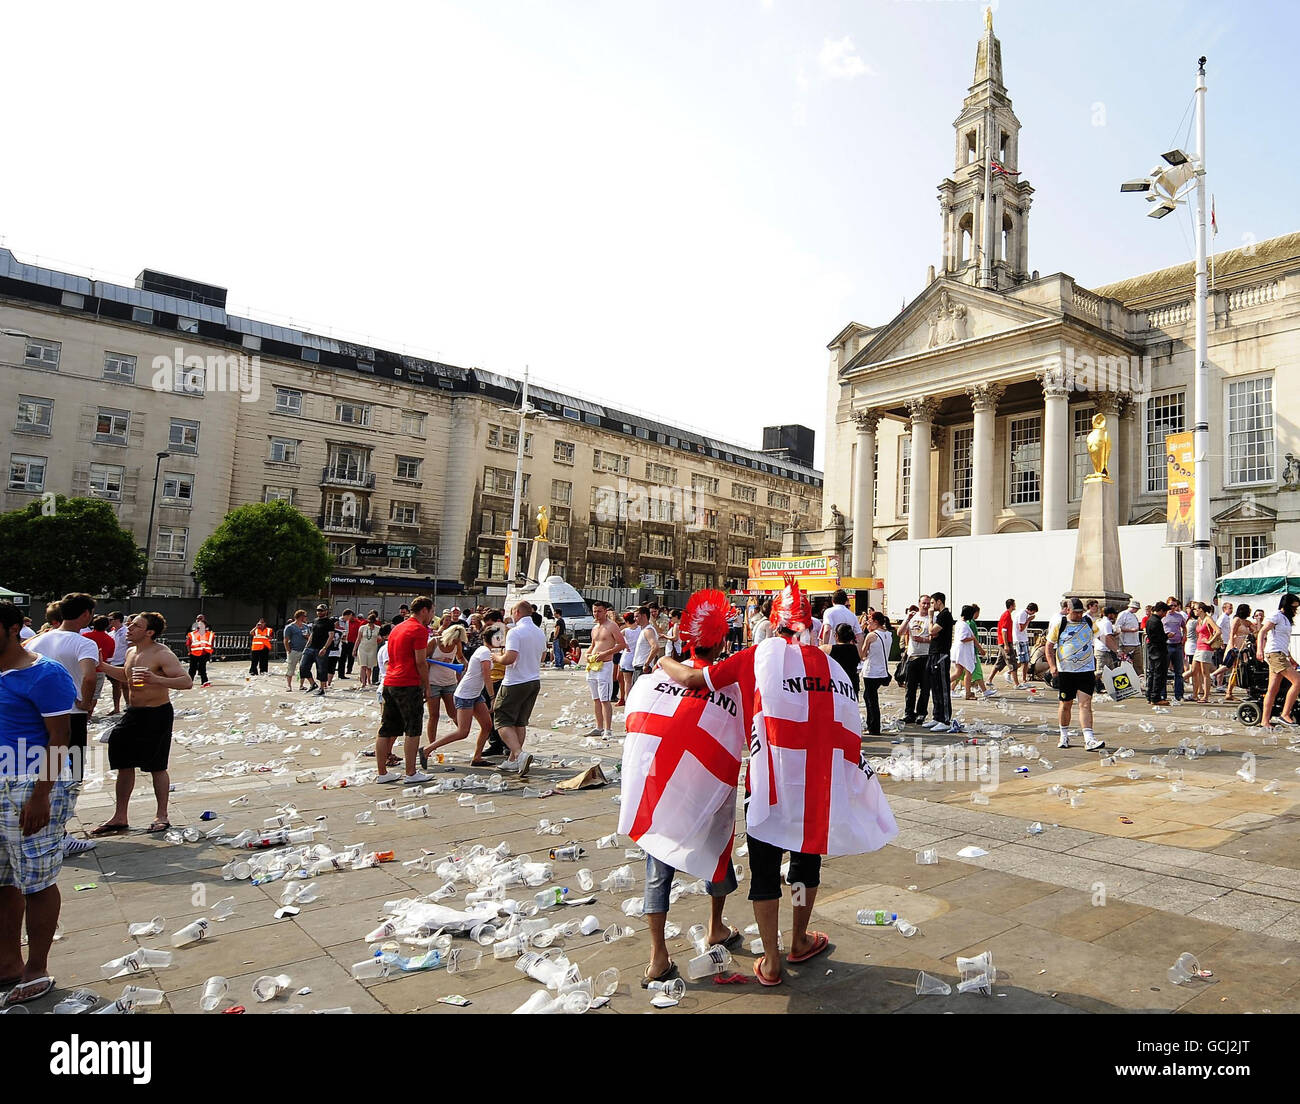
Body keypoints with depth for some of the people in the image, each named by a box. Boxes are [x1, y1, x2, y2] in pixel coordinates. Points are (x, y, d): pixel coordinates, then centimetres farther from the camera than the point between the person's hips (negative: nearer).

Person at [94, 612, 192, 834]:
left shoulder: (162, 654, -19)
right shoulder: (131, 652, 7)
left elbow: (187, 682, -27)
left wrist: (157, 679, -41)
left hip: (157, 715, -8)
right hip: (133, 713, 8)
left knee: (157, 767, 3)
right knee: (124, 764, 11)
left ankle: (161, 816, 17)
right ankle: (120, 818, 22)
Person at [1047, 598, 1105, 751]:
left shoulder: (1090, 623, 5)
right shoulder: (1058, 624, -1)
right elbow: (1049, 646, 3)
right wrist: (1052, 665, -8)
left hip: (1086, 670, 0)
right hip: (1065, 671, 0)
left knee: (1085, 704, -9)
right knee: (1065, 704, 8)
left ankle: (1089, 740, -13)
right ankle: (1064, 736, 26)